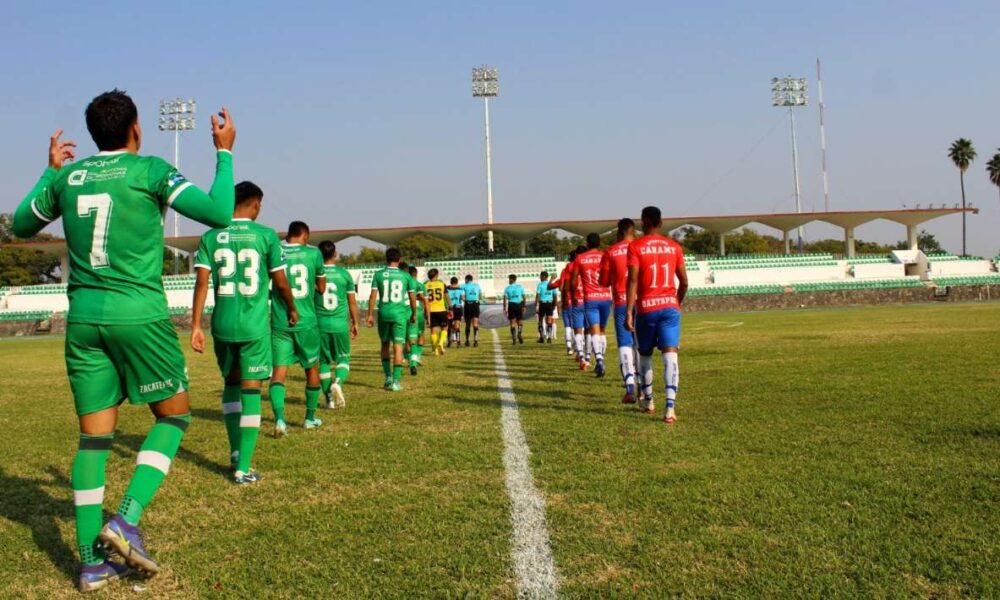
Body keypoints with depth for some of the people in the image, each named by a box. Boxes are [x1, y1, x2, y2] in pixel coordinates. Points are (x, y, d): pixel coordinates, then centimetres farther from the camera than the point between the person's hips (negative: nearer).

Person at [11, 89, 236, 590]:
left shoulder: (66, 175, 9)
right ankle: (127, 521, -3)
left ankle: (92, 562, 10)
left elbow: (21, 226, 24)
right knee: (173, 416, 12)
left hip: (83, 317, 5)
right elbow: (220, 214, -11)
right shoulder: (150, 170, -5)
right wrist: (225, 152, 1)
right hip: (139, 314, -5)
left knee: (94, 435, 8)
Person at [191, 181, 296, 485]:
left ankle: (235, 453, 25)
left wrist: (196, 326, -2)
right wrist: (292, 309, 19)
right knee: (251, 390, 1)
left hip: (222, 324, 3)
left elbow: (202, 282, -3)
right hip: (254, 325, -3)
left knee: (231, 383, 20)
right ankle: (243, 467, 1)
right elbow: (280, 282, 2)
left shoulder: (210, 237, 4)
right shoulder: (266, 236, -3)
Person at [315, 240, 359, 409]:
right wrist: (355, 323, 15)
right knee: (343, 358, 13)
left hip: (320, 324, 1)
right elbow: (352, 302, 3)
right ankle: (338, 383, -16)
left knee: (324, 361, 11)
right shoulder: (344, 274, -1)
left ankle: (330, 398, 11)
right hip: (340, 324, -1)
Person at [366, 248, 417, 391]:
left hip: (384, 313, 1)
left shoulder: (379, 274, 2)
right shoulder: (406, 276, 3)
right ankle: (396, 381, -5)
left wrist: (370, 314, 1)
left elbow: (373, 295, -3)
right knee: (398, 346, 0)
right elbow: (412, 297, 5)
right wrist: (414, 314, 18)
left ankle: (388, 377, 18)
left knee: (385, 345, 18)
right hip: (399, 314, -1)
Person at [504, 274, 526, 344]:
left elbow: (505, 299, -5)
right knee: (519, 321, 12)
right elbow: (523, 297, 2)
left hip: (511, 305, -1)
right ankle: (519, 333, -12)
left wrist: (505, 309, -2)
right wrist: (524, 306, 10)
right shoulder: (520, 287, 2)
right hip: (519, 305, 1)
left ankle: (514, 338, -2)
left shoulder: (507, 288, -1)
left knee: (512, 322, 4)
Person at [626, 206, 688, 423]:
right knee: (670, 354, -6)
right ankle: (670, 407, -18)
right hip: (670, 307, 1)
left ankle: (648, 402, 30)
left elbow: (633, 280, -12)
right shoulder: (674, 246, 7)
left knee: (645, 354, 17)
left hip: (646, 308, -1)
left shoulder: (635, 247, -3)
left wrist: (628, 312, -12)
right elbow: (684, 282, 9)